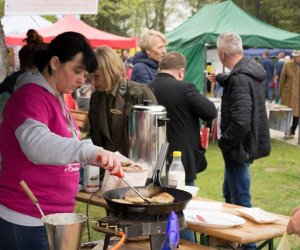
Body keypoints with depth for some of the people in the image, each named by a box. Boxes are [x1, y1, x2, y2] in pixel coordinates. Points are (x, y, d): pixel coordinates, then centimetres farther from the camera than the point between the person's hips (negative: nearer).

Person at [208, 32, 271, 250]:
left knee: (240, 200, 0)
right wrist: (220, 78, 50)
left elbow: (240, 122, -32)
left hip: (239, 146, -11)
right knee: (230, 194, 24)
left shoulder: (240, 79, -25)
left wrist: (223, 142, -17)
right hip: (247, 142, 11)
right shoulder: (250, 70, 5)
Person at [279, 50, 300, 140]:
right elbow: (282, 79, 2)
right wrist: (280, 93, 4)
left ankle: (292, 132, 20)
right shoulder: (287, 64, -4)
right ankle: (287, 132, 10)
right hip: (287, 93, -1)